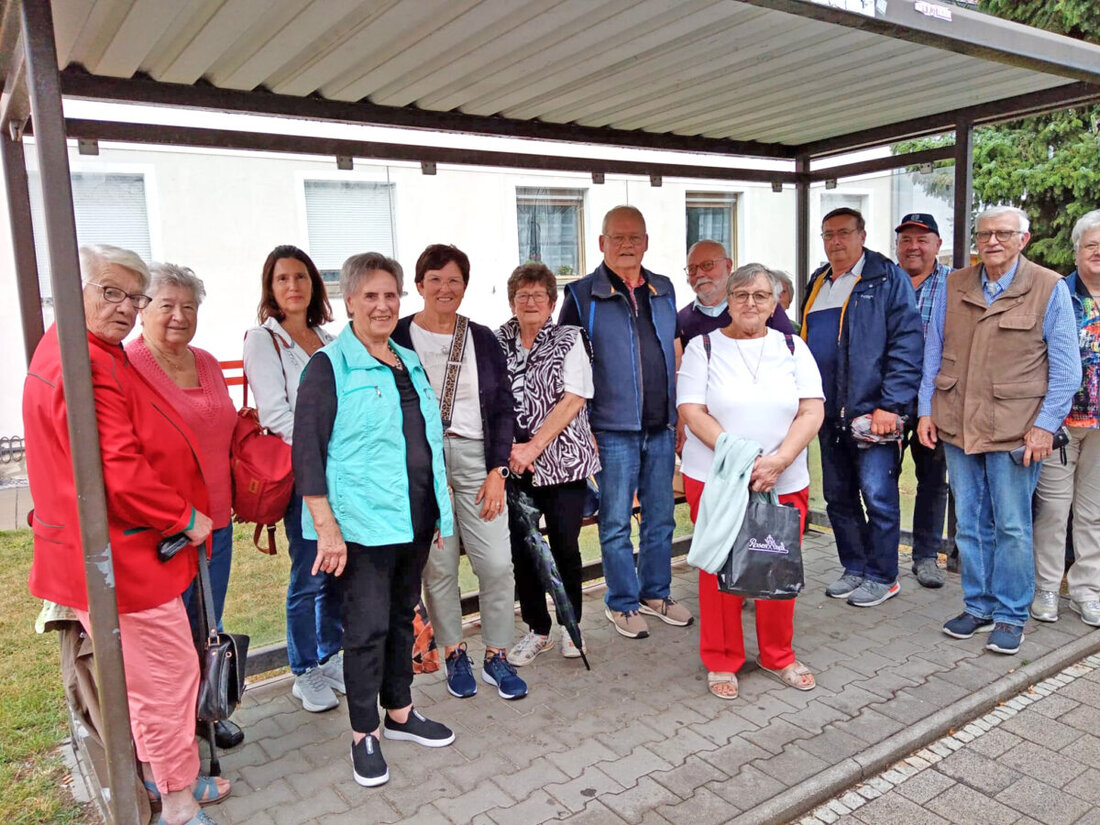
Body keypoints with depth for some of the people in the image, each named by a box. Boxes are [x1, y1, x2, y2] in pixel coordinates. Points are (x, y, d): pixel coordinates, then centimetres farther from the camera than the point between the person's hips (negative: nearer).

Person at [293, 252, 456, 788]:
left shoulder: (409, 363, 13)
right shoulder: (329, 366, -8)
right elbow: (307, 453, -13)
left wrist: (439, 511, 17)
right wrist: (327, 528, -19)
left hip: (414, 520, 7)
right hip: (362, 524, -6)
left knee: (402, 617, 17)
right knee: (367, 627, 0)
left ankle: (399, 713, 33)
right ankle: (363, 734, 19)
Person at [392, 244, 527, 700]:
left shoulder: (483, 339, 8)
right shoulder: (398, 337, 2)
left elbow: (503, 408, 8)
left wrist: (497, 470, -1)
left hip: (476, 457, 2)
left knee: (498, 563, -1)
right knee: (438, 565, 4)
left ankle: (497, 657, 18)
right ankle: (454, 654, 24)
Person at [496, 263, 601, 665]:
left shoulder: (569, 339, 1)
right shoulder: (497, 342, 8)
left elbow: (573, 400, -8)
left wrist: (534, 446, -14)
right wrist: (508, 447, -7)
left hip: (563, 461, -2)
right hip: (515, 464, 3)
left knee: (565, 546, 3)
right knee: (521, 547, 6)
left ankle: (571, 625, 25)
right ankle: (537, 630, 24)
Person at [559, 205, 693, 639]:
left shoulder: (664, 290, 11)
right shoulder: (582, 295, -4)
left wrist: (681, 415, 13)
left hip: (662, 428, 5)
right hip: (613, 430, -4)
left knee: (661, 518, 14)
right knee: (616, 523, 4)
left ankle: (656, 593, 31)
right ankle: (622, 602, 21)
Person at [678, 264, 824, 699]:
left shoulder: (793, 348, 8)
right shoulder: (703, 347, 3)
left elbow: (812, 411, -1)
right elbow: (692, 412, -7)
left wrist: (779, 460, -17)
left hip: (785, 483, 2)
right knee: (720, 571, 4)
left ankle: (778, 656, 29)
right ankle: (721, 661, 22)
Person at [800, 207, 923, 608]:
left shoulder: (887, 278, -4)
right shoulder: (817, 283, 16)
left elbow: (907, 344, -11)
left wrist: (890, 405, -17)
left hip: (872, 410, -7)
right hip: (829, 411, 7)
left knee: (878, 495, -1)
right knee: (838, 496, 13)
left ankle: (881, 577, 15)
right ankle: (854, 568, 27)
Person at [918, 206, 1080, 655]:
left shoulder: (1050, 288, -2)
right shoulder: (953, 286, 8)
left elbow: (1065, 367, -2)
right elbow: (933, 353, 12)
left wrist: (1045, 424, -9)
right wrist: (926, 409, 5)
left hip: (1015, 430, -3)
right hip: (957, 426, 4)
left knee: (1012, 526, 4)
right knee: (970, 524, 11)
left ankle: (1010, 615, 18)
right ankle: (978, 606, 25)